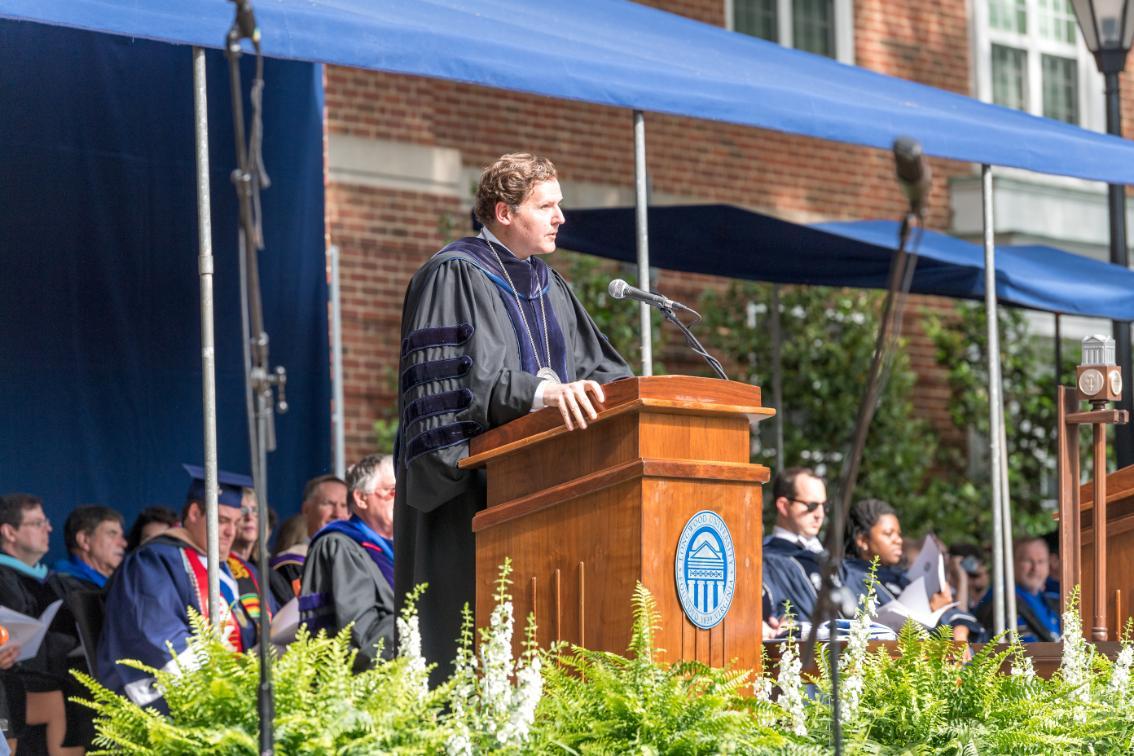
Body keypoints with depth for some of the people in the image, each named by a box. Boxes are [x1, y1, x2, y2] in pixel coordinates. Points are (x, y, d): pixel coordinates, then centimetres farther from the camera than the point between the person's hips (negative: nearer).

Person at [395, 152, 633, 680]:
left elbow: (595, 367, 17)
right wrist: (540, 392, -32)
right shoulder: (453, 277, -6)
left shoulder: (550, 290, 19)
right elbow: (456, 373, -20)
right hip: (468, 488, -7)